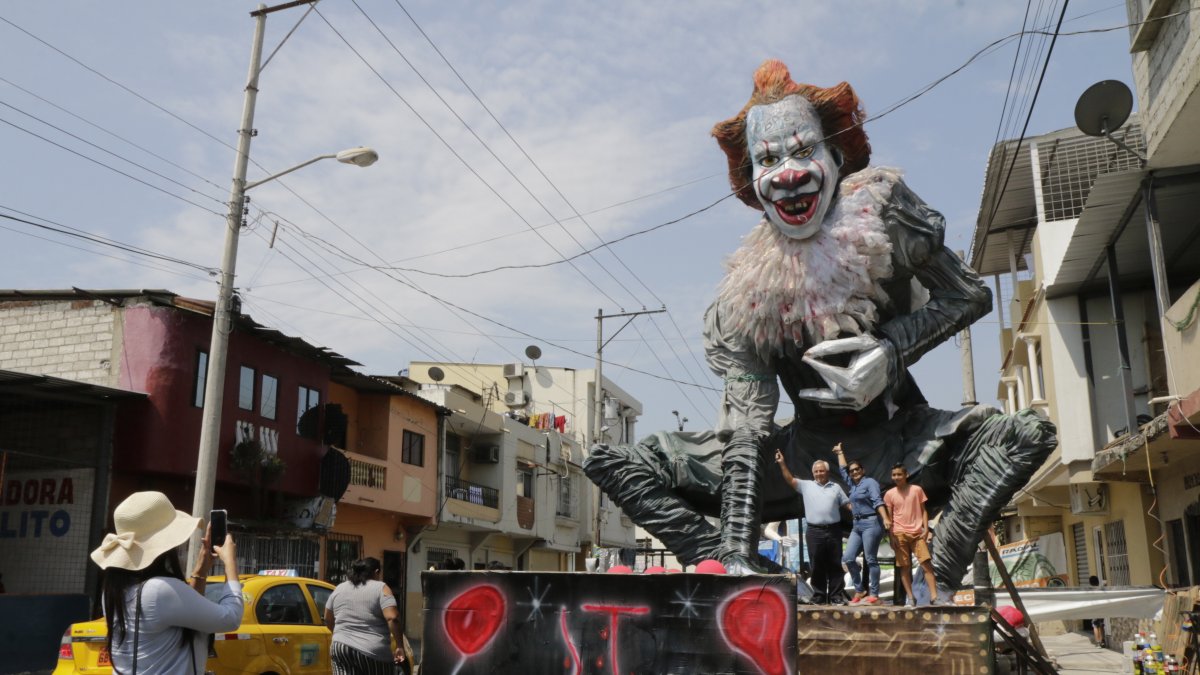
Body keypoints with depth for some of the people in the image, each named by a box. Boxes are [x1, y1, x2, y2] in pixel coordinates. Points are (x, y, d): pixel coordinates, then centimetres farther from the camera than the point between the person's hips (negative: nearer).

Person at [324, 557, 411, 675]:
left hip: (342, 649, 4)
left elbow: (328, 620, 22)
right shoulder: (380, 588, -3)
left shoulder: (339, 589, 13)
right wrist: (400, 646, -11)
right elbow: (392, 618, -15)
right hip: (373, 652, -4)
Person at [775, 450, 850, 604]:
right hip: (814, 532, -1)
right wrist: (782, 463, -7)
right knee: (817, 566, 3)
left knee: (835, 565, 4)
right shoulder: (806, 485, 9)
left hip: (833, 530, 1)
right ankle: (819, 596, 9)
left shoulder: (836, 487, 13)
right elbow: (790, 480, 2)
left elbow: (847, 504, 13)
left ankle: (837, 596, 8)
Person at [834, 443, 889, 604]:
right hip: (857, 526, 8)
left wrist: (885, 518, -28)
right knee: (848, 558, -1)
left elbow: (877, 500, -16)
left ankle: (874, 594, -4)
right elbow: (842, 469, 34)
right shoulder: (852, 485, 19)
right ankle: (860, 590, 8)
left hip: (871, 523, -8)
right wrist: (840, 453, 42)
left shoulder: (870, 482, -2)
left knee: (871, 560, -7)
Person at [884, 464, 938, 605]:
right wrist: (891, 536, 0)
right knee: (904, 567, 2)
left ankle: (934, 597, -5)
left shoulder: (917, 490, 4)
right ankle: (911, 598, 9)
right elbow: (889, 517, 6)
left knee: (927, 564, -7)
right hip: (900, 534, 0)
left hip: (917, 533, 0)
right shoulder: (889, 494, 4)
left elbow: (923, 510, 8)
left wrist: (926, 529, -3)